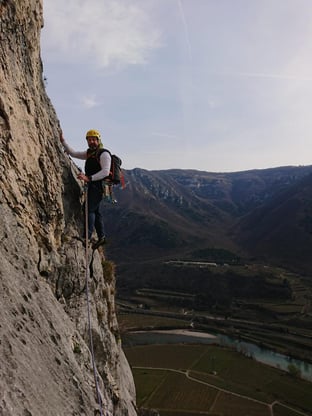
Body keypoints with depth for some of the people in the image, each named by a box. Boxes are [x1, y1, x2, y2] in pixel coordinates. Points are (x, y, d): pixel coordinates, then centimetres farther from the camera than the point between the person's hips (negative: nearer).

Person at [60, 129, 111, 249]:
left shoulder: (104, 154, -11)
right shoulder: (89, 153, 16)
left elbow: (105, 172, -24)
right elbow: (73, 153, 21)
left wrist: (89, 178, -33)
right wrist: (63, 141, 11)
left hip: (99, 185, -9)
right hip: (93, 186, 9)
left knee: (89, 209, -15)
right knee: (97, 211, 11)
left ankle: (87, 237, -14)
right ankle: (101, 237, 18)